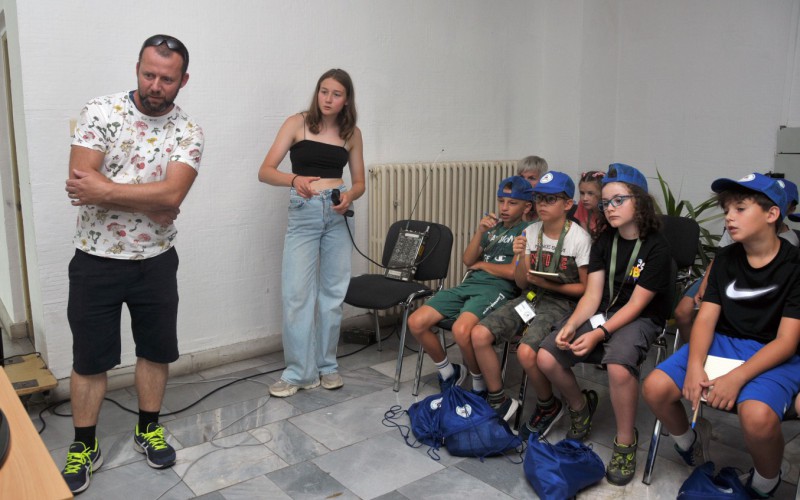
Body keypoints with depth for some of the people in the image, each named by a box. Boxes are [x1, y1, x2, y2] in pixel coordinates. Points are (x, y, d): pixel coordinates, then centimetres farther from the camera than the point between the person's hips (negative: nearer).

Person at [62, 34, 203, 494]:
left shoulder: (188, 132, -5)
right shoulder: (101, 112, -8)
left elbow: (171, 194, -20)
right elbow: (81, 183, -19)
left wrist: (104, 190, -21)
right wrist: (150, 202, -19)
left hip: (155, 261, 2)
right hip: (96, 260, -1)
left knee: (157, 349, 13)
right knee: (90, 358, 9)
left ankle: (148, 430, 35)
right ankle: (84, 447, 29)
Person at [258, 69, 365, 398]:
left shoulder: (351, 133, 7)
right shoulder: (297, 123, -1)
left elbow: (359, 182, 13)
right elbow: (265, 172, -6)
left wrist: (350, 196, -10)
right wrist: (294, 179, -26)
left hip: (337, 214, 3)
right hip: (303, 213, -2)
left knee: (333, 292, 7)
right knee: (296, 294, -5)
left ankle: (327, 365, 22)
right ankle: (299, 372, 7)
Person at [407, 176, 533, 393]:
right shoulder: (493, 227, 23)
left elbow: (514, 271, -10)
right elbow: (468, 260, 15)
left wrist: (481, 264, 5)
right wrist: (479, 232, 1)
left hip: (499, 289, -7)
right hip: (470, 284, 7)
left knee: (461, 329, -37)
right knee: (415, 322, -10)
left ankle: (480, 384, -8)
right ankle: (448, 372, 12)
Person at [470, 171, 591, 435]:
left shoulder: (579, 238, -10)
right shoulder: (531, 232, 4)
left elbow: (585, 288, -7)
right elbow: (522, 283, 6)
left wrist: (548, 285, -17)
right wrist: (520, 257, -13)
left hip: (561, 302, -5)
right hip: (530, 297, 6)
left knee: (526, 351, -29)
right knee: (479, 334, -13)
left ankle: (549, 406, 3)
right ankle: (499, 401, 5)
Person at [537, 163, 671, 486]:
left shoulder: (656, 247, -12)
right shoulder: (603, 242, 6)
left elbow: (636, 304, -15)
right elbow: (592, 294, 0)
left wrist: (599, 334, -25)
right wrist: (572, 324, -18)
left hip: (640, 320, -5)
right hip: (602, 313, 6)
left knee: (619, 365, -37)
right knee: (546, 358, -13)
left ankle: (625, 442, -12)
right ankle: (580, 406, 17)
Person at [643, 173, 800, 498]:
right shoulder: (726, 258, 5)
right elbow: (706, 319, -1)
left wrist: (736, 378, -28)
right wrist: (695, 366, -20)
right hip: (722, 343, 5)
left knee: (758, 417, -35)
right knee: (655, 388, -16)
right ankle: (690, 442, 17)